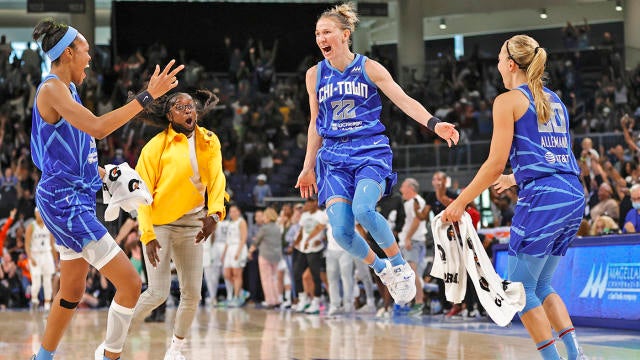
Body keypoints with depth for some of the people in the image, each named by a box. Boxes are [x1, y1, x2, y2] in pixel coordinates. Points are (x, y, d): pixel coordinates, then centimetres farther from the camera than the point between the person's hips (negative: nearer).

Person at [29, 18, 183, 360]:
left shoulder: (64, 89, 16)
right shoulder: (51, 89, -14)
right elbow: (97, 127, -27)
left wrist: (102, 173, 15)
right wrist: (148, 95, -27)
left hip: (75, 199, 11)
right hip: (65, 201, -11)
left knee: (72, 292, 18)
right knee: (130, 283, -12)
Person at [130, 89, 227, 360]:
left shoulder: (209, 141, 1)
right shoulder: (156, 146, -10)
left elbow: (217, 179, -6)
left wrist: (214, 214, -25)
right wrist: (147, 235, -17)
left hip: (192, 224, 4)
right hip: (159, 224, -4)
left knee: (192, 294, 1)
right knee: (158, 293, -13)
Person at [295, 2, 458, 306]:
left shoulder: (369, 68, 1)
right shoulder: (315, 75, 10)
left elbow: (404, 101, -4)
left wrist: (434, 124, -19)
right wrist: (308, 167, 18)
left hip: (371, 152, -3)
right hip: (334, 157, 3)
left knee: (363, 209, -31)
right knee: (341, 232, -16)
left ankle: (399, 264, -7)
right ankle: (381, 269, 12)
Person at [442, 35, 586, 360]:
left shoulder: (508, 101, -2)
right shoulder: (554, 100, 20)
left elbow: (495, 164, -7)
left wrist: (459, 203, 0)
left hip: (542, 198, -8)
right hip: (574, 195, 8)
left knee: (521, 288, 3)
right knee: (540, 285, 17)